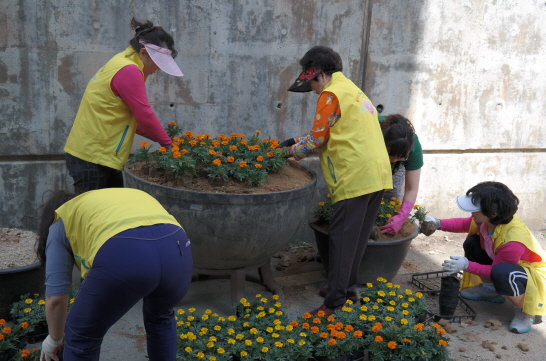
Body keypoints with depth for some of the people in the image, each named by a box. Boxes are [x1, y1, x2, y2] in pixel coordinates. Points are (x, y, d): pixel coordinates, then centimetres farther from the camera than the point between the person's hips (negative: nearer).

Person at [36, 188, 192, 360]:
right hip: (177, 248, 6)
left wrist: (54, 339, 40)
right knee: (160, 315, 36)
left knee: (82, 336, 21)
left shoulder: (60, 225, 27)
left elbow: (56, 297, 22)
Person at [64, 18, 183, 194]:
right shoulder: (129, 71, -16)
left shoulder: (121, 64, 15)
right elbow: (145, 116, -17)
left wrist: (161, 139, 9)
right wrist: (169, 144, -5)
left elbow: (132, 118, 17)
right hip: (92, 157, -10)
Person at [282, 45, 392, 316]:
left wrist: (292, 151, 11)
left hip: (356, 176, -10)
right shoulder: (352, 90, 24)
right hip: (377, 174, 10)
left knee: (342, 240, -6)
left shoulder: (331, 94, -6)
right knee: (357, 237, 15)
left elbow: (317, 138, -5)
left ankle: (335, 302, -3)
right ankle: (347, 288, 26)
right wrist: (298, 143, 19)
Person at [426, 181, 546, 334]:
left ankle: (524, 310, -9)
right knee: (472, 243, -5)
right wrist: (439, 223, -14)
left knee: (502, 273, -40)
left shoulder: (513, 241, -38)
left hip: (533, 279, -8)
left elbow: (495, 270, -27)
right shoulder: (489, 220, -17)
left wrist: (467, 266, -34)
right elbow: (464, 224, 1)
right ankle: (491, 290, 13)